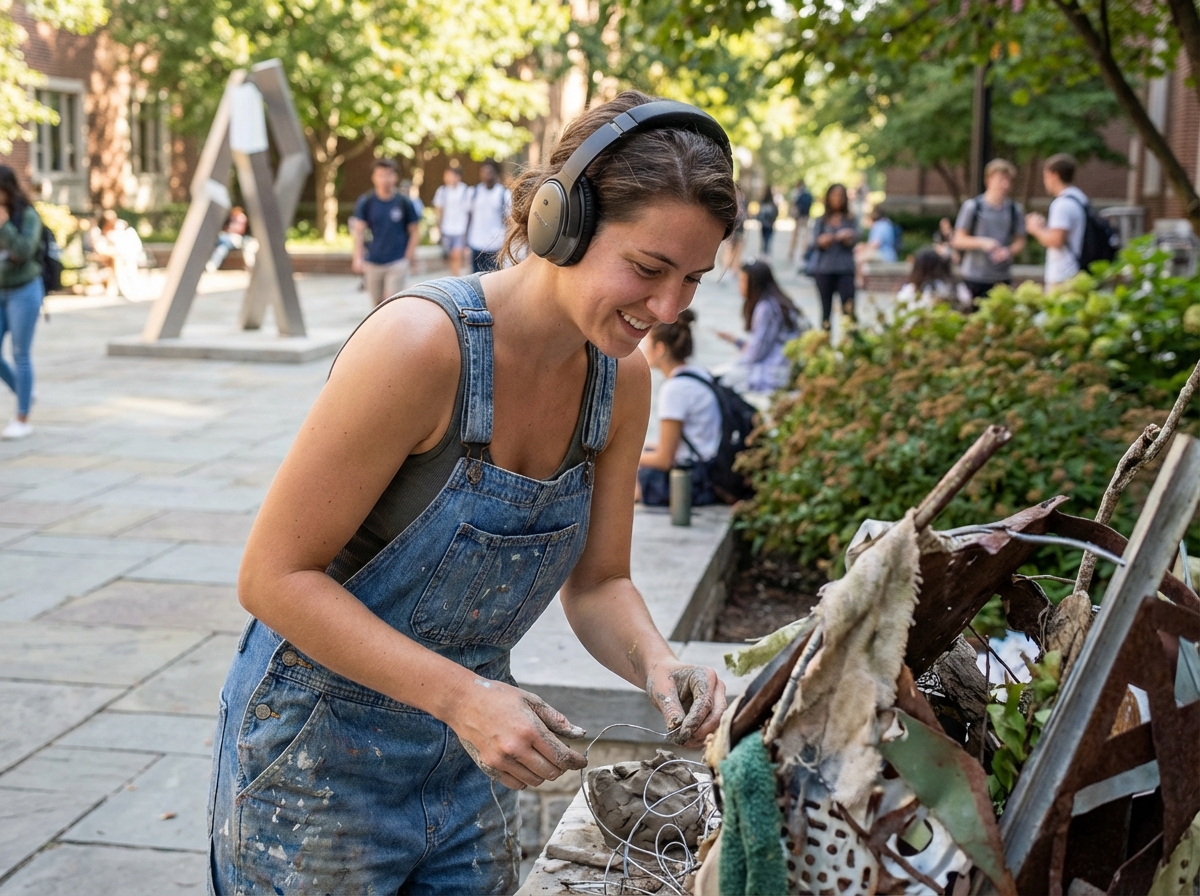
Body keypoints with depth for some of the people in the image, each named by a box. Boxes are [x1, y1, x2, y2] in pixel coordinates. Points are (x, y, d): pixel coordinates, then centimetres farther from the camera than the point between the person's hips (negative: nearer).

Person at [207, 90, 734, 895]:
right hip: (318, 761, -6)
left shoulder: (623, 377, -6)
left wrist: (654, 662, -17)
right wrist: (463, 697, -30)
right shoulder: (422, 343, -27)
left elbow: (597, 584, 4)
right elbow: (274, 576, -22)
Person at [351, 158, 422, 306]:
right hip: (372, 262, 2)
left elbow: (415, 231, 2)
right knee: (378, 302, 11)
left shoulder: (404, 202, -4)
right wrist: (358, 257, -15)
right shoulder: (365, 202, -2)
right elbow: (359, 231, -4)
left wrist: (408, 256, -4)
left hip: (397, 263, -2)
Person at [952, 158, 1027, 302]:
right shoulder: (972, 206, -2)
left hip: (1002, 279, 2)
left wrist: (1008, 251, -11)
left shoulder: (1015, 209, 5)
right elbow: (958, 240, 0)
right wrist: (982, 242, -17)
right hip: (974, 278, -2)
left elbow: (1020, 241, 11)